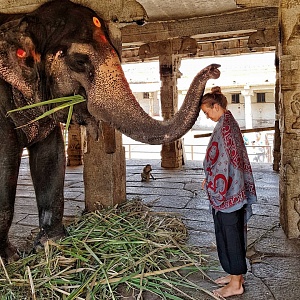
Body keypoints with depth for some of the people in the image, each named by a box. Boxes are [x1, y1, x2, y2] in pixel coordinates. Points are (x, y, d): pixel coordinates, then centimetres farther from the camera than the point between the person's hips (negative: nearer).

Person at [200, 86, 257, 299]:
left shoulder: (224, 126, -17)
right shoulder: (229, 122, 12)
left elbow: (225, 160, -21)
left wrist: (214, 186, -15)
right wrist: (210, 180, 17)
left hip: (226, 192, -10)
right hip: (232, 191, 10)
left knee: (229, 233, 0)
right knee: (233, 232, 17)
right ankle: (236, 275, 30)